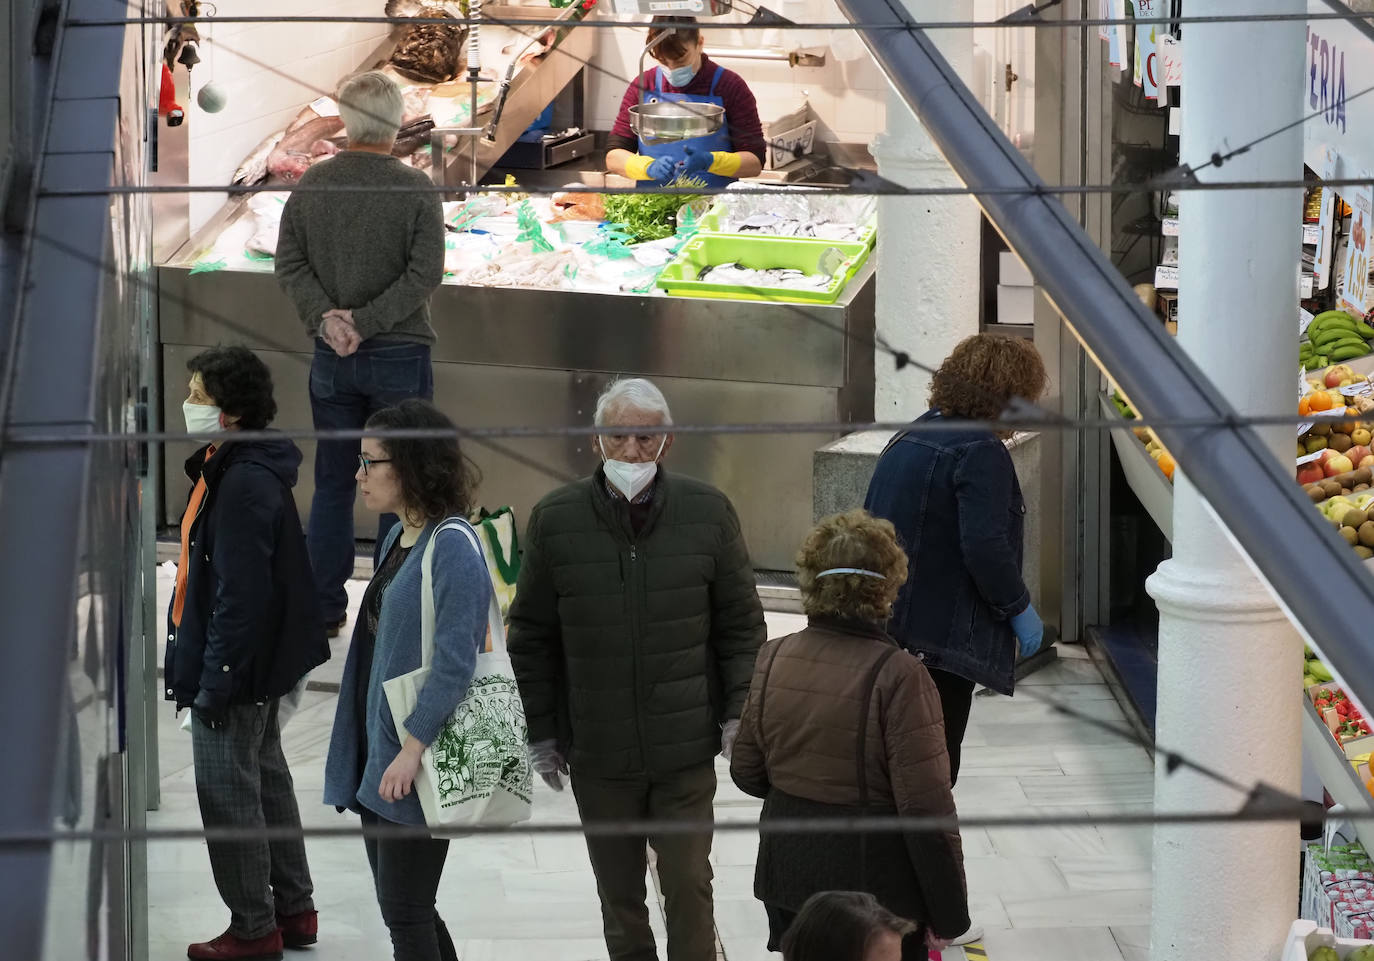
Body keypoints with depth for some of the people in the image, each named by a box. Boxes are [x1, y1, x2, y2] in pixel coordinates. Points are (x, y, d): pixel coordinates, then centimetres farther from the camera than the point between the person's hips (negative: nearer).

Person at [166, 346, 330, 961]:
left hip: (235, 664, -11)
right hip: (256, 667, 11)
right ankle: (294, 911, 28)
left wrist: (215, 682, -24)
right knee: (266, 782, 18)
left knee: (228, 794, -1)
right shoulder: (226, 467, 10)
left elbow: (240, 593, -26)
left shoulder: (245, 483, -23)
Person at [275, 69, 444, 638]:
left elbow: (289, 263, -3)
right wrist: (366, 323, -15)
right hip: (400, 356, -3)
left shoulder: (311, 184, -1)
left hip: (331, 357, 3)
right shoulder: (415, 189, -10)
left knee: (332, 482, 12)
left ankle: (324, 609, 15)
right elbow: (426, 272, -16)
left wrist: (326, 317, -10)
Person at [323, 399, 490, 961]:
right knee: (401, 909, 13)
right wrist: (374, 751, 17)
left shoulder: (452, 546, -15)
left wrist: (413, 748, -21)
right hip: (379, 756, 9)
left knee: (405, 913, -3)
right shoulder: (398, 540, 13)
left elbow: (455, 662, -20)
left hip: (416, 768, -9)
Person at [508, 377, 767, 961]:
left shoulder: (708, 513, -3)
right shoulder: (554, 520, -3)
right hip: (597, 753, 1)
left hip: (686, 747, -1)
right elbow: (531, 638, 4)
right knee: (618, 892, 13)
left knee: (688, 882, 2)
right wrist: (539, 732, 3)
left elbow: (741, 624, 4)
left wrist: (739, 712, -3)